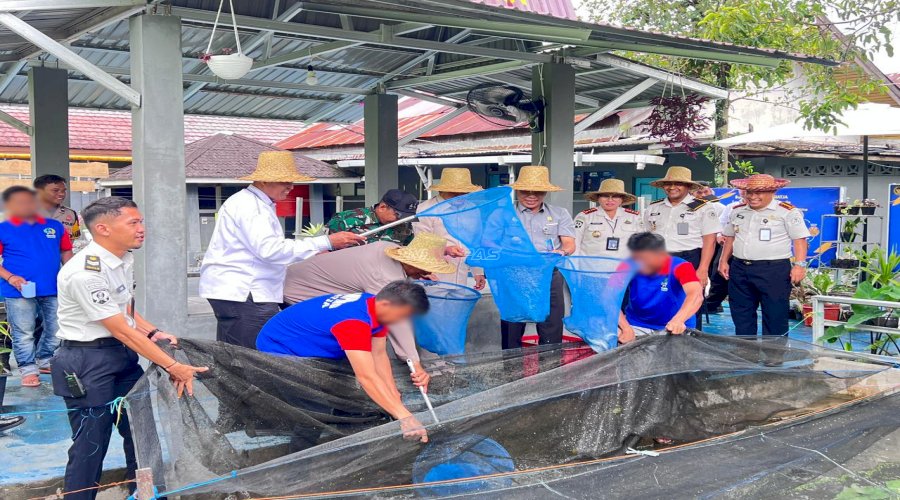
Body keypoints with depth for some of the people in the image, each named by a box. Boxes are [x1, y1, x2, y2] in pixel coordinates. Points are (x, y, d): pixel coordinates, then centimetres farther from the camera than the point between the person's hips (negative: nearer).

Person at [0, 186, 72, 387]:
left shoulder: (55, 226, 5)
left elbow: (66, 252, 13)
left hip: (53, 290, 3)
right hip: (20, 291, -3)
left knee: (56, 330, 12)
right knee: (24, 333, 3)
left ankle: (45, 361, 32)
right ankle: (28, 369, 15)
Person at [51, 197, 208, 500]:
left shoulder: (123, 260, 3)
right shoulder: (85, 273, -24)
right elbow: (122, 331, -24)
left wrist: (153, 333, -1)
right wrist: (173, 367, -22)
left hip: (123, 355, 9)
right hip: (88, 363, -9)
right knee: (91, 444, 1)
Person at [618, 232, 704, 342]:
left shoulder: (679, 267, -16)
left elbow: (696, 295, -33)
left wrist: (678, 320, -51)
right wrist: (626, 328, -39)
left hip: (675, 329, -1)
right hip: (637, 327, 1)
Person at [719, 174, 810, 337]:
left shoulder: (787, 212, -6)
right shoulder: (737, 211, 12)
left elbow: (800, 239, -8)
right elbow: (730, 237, 20)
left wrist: (799, 265, -16)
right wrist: (724, 261, 14)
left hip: (774, 270, -5)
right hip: (739, 269, 6)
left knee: (775, 315, -1)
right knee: (741, 314, 12)